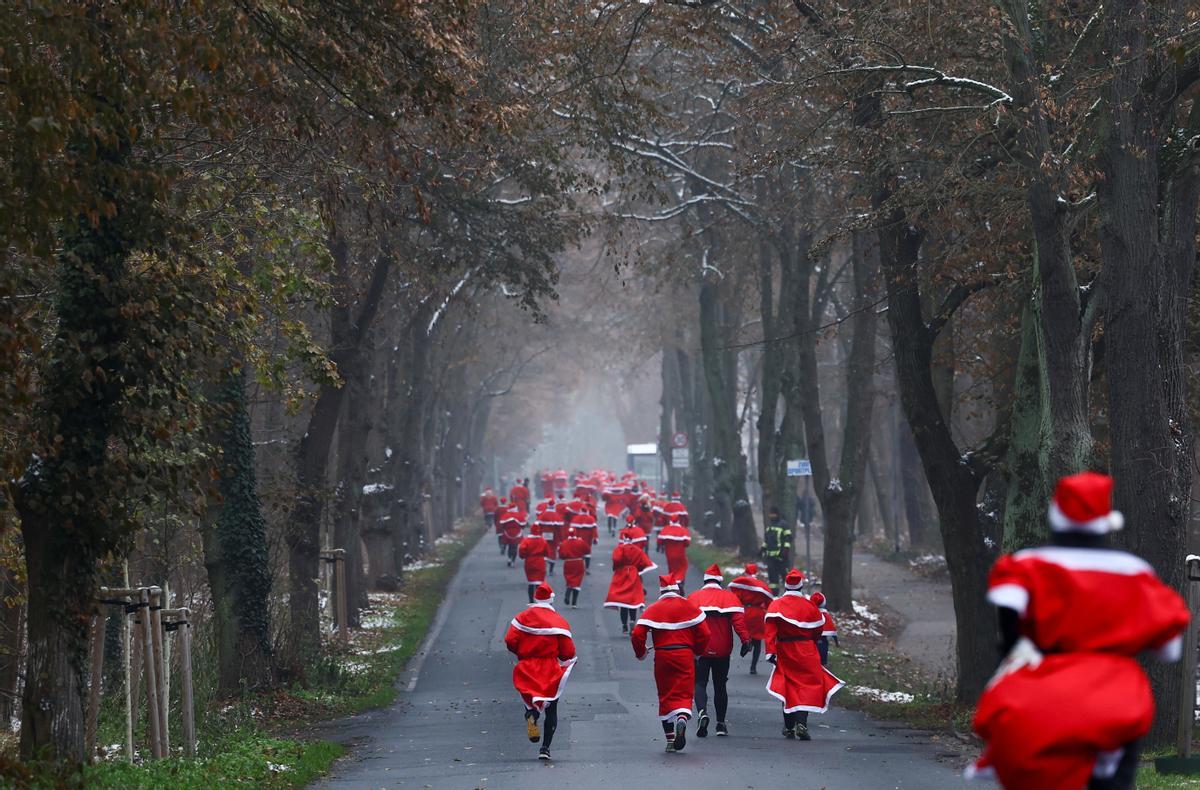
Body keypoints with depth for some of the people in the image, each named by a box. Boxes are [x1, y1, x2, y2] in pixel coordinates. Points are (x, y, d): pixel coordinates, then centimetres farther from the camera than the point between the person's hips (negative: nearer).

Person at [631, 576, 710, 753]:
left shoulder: (653, 609, 1)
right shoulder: (689, 607, 2)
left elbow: (637, 634, -6)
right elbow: (704, 632, 0)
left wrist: (640, 653, 11)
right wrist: (697, 651, 17)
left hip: (662, 656, 0)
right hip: (685, 655, 0)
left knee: (666, 695, 11)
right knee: (684, 693, 4)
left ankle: (670, 738, 10)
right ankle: (682, 718, -29)